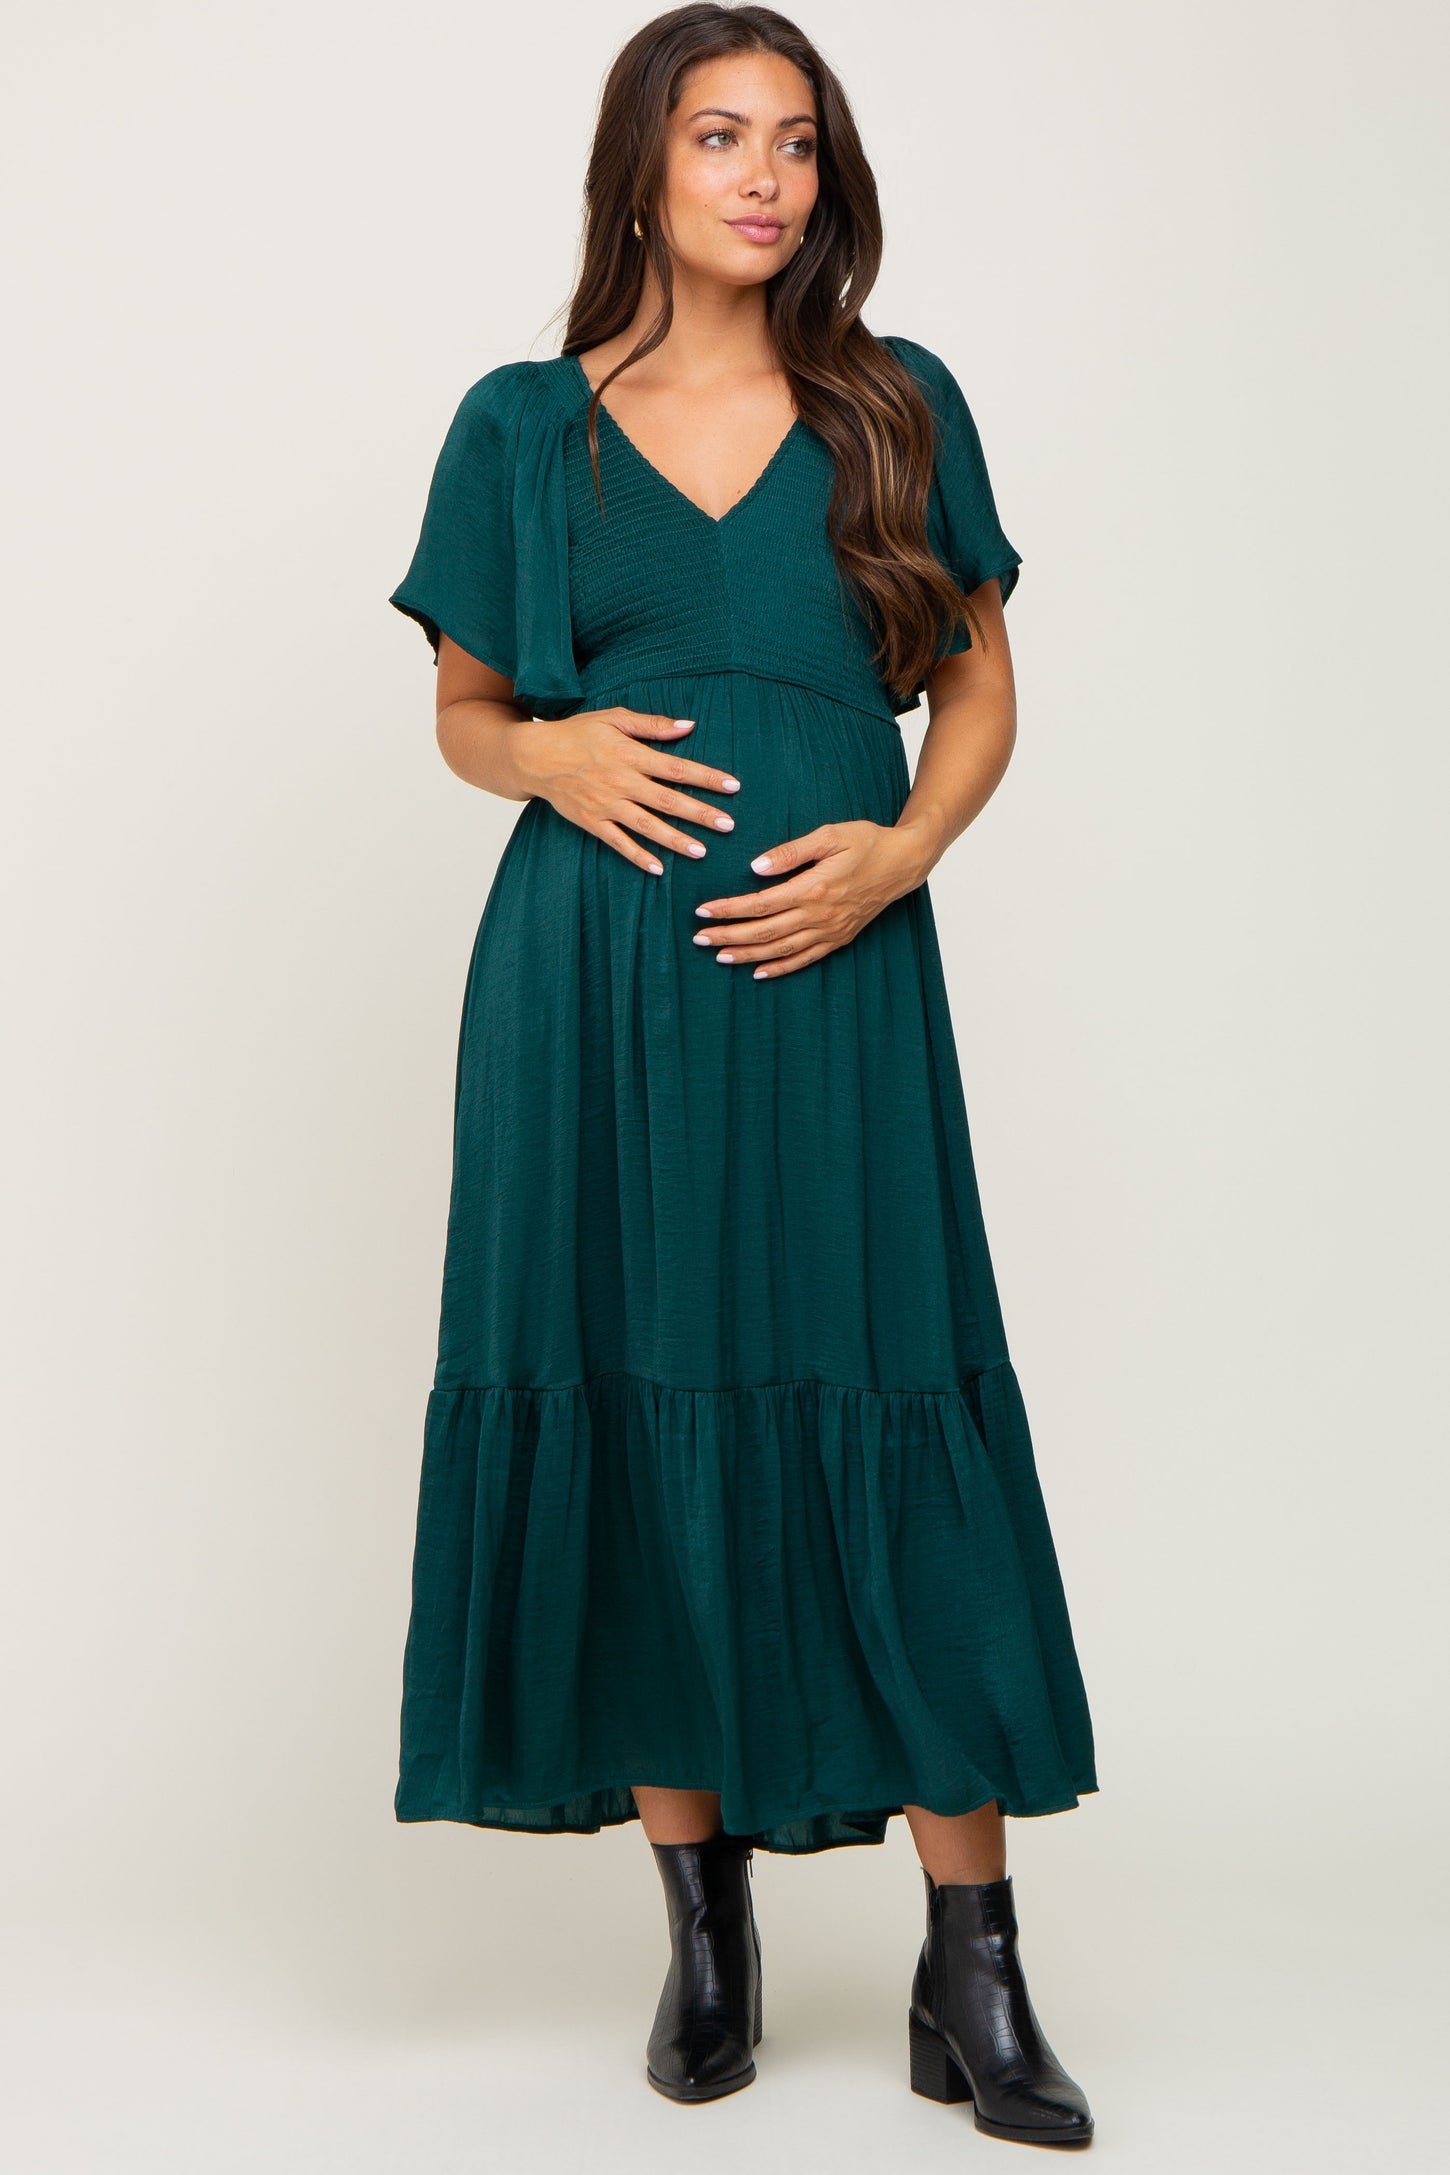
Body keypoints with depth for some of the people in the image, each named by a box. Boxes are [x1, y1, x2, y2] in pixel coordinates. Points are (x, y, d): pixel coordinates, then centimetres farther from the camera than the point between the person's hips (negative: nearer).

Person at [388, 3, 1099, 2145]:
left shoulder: (899, 410, 9)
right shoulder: (523, 428, 8)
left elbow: (980, 693, 11)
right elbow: (465, 708, 14)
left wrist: (898, 849, -8)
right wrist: (555, 757, -8)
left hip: (829, 984, 0)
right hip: (591, 995, 1)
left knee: (895, 1441, -4)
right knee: (629, 1425, 3)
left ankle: (973, 1973, 7)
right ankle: (704, 1916, 20)